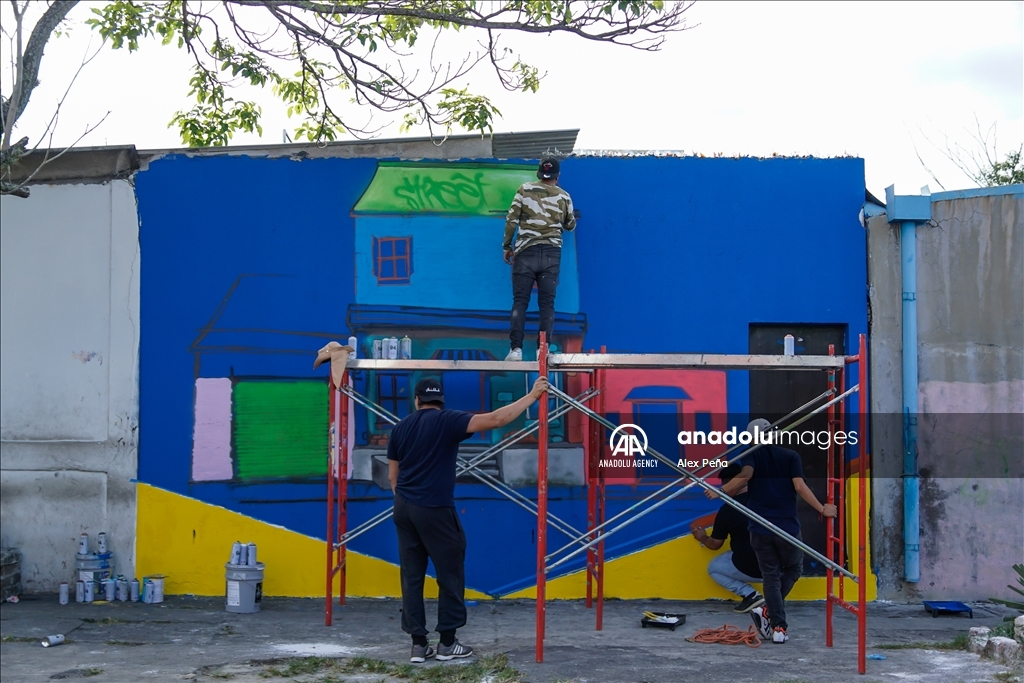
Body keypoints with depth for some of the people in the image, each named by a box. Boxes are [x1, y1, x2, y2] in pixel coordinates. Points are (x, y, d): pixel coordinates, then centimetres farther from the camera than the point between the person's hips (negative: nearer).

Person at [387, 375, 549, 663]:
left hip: (403, 508, 6)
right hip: (434, 510, -6)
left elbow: (392, 476, 13)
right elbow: (495, 419, -15)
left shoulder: (400, 428, 9)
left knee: (412, 576, 9)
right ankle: (447, 643, 8)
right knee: (450, 574, 6)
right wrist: (532, 395, -10)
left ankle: (418, 644, 8)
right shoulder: (448, 421, -7)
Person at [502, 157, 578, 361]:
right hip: (551, 253, 1)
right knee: (547, 304, 4)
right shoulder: (564, 196, 8)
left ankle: (516, 348, -9)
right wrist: (572, 218, 44)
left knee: (520, 301, 0)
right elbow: (570, 225, 21)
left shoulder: (525, 189, 3)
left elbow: (511, 220, -1)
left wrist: (507, 246, 9)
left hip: (526, 252, -1)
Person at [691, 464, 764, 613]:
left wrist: (702, 538, 28)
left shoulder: (727, 510, -9)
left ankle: (750, 595, 3)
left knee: (713, 568, 23)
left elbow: (715, 544, 6)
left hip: (750, 569, -5)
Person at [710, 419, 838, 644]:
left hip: (760, 528, 1)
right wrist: (822, 509, 0)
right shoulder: (791, 456, 4)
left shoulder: (752, 454, 3)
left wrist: (722, 490, -5)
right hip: (787, 526, -1)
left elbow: (745, 475, -18)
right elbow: (800, 486, -7)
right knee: (793, 569, 18)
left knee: (771, 576, 8)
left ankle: (779, 627, -1)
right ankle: (768, 611, 2)